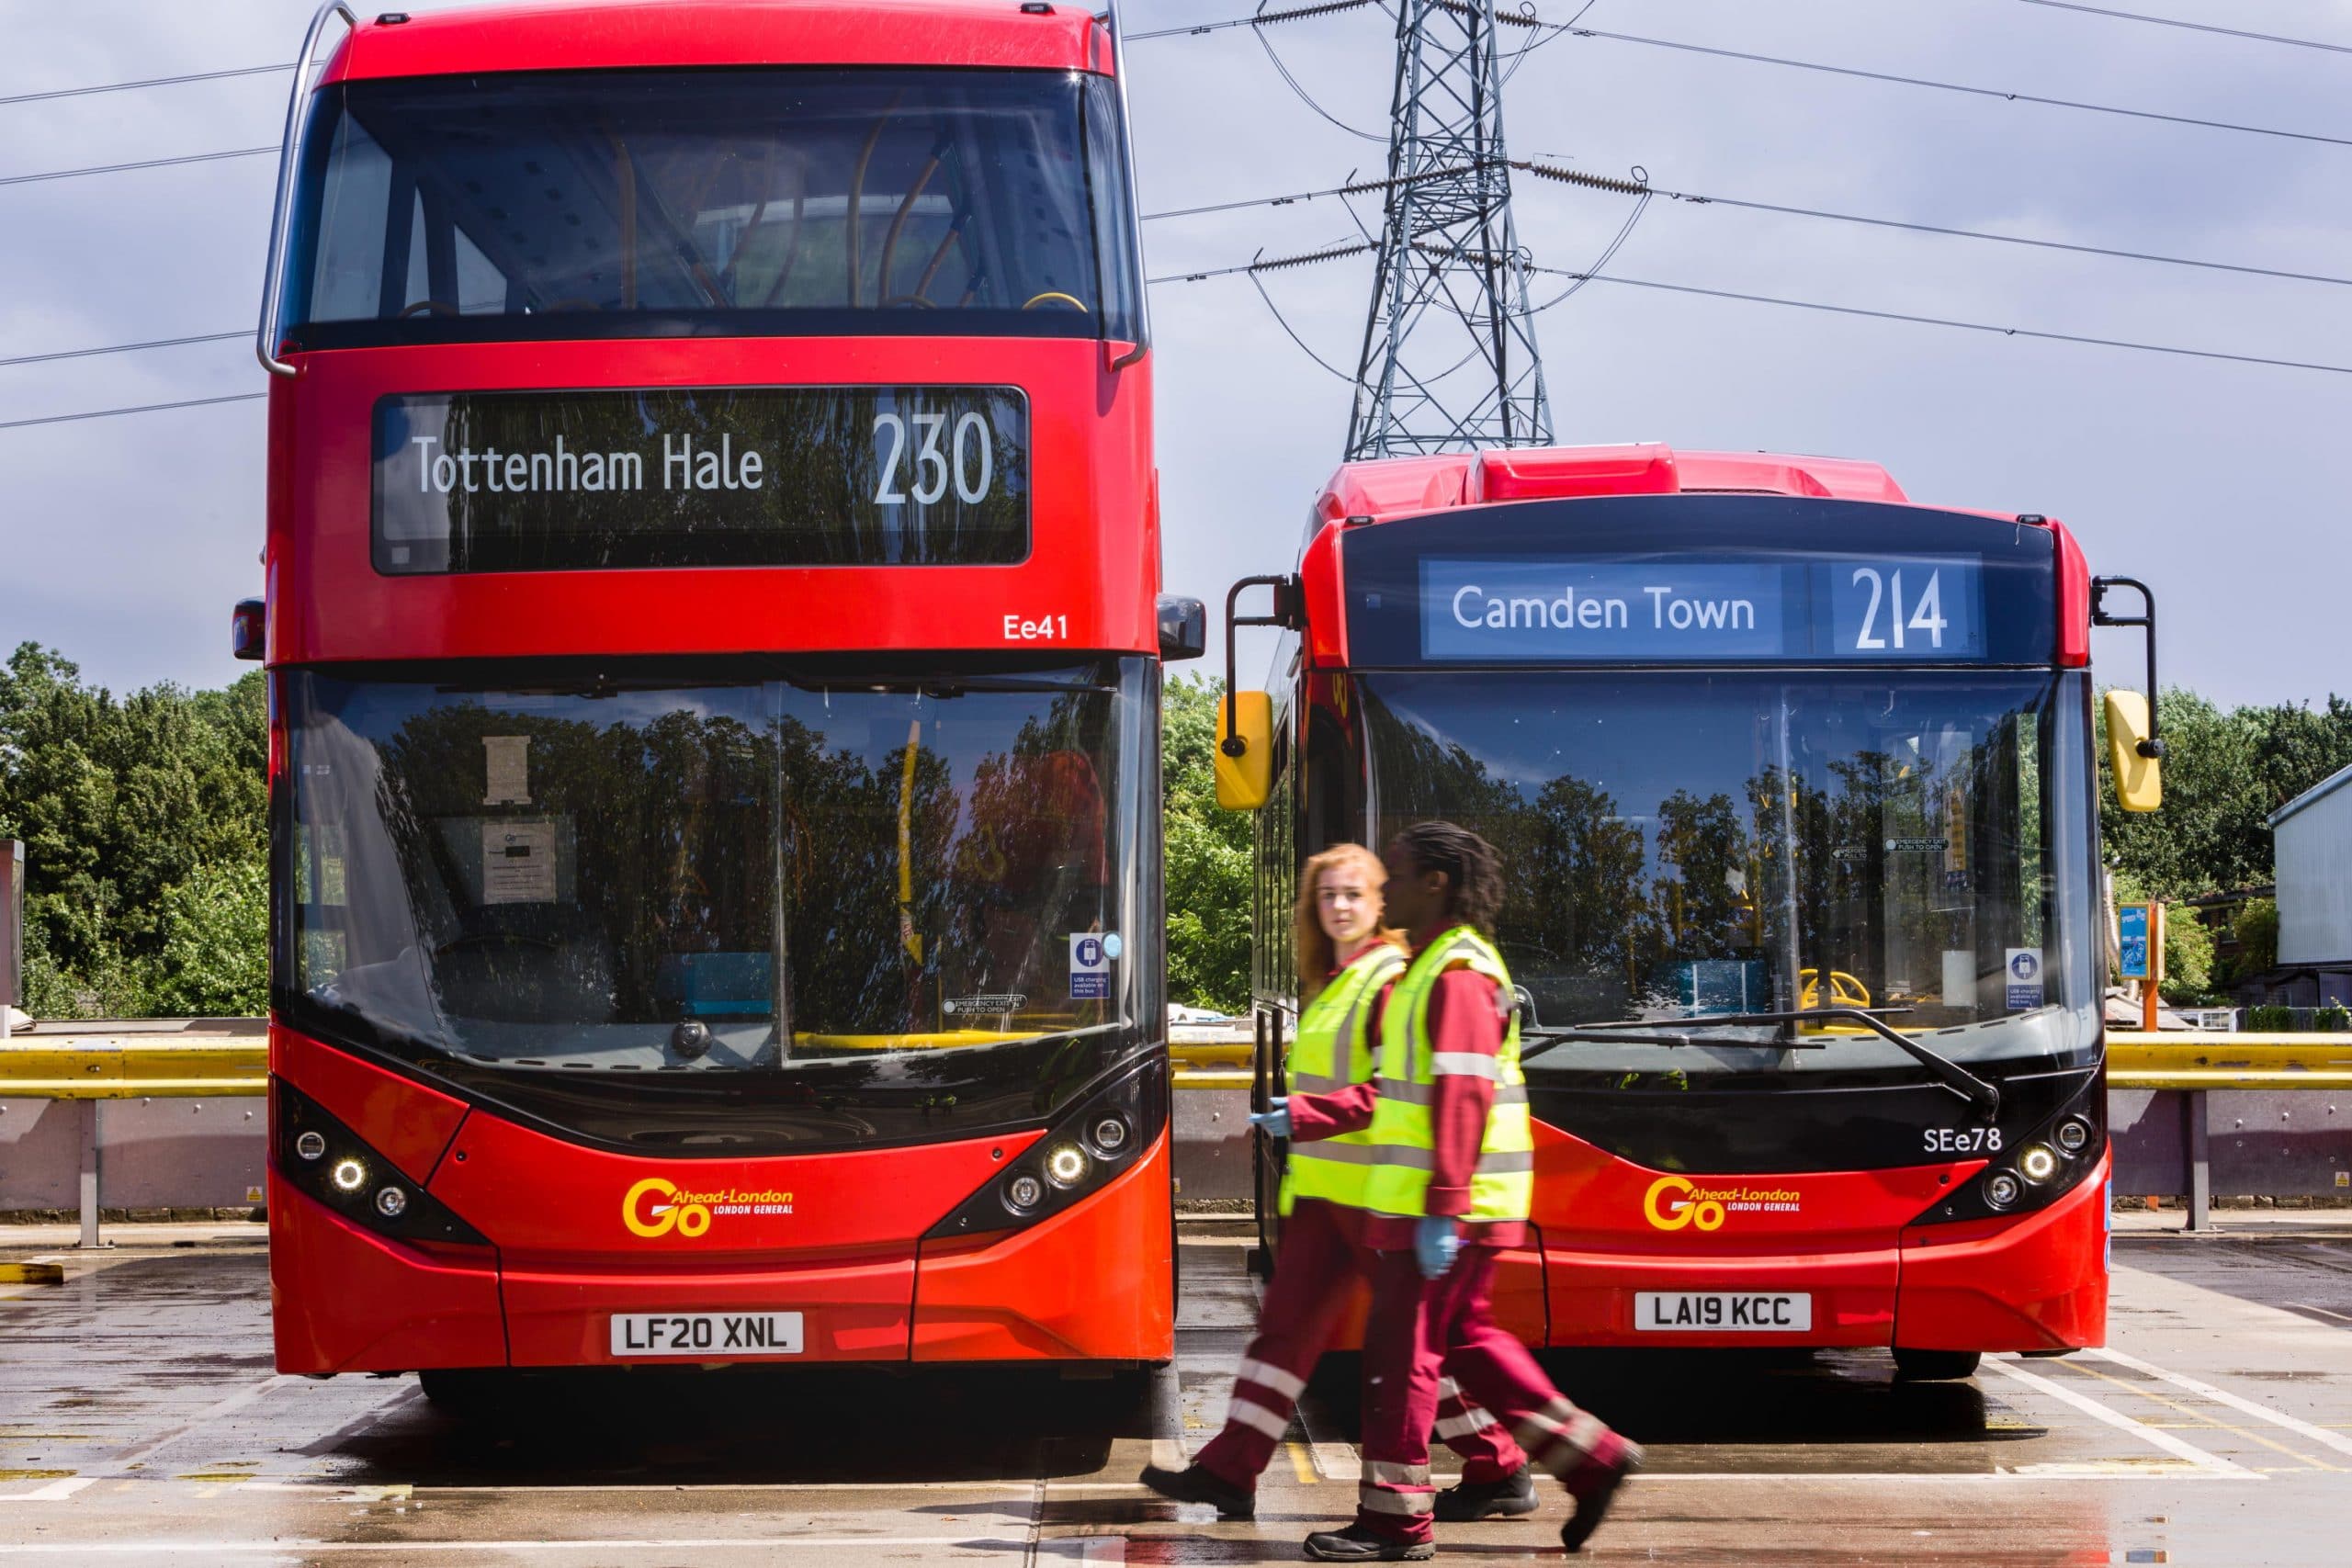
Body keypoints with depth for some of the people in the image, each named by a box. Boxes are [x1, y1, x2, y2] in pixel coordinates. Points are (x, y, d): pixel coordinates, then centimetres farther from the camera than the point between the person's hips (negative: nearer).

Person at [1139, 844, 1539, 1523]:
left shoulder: (1391, 981, -13)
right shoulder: (1331, 981, 15)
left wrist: (1307, 1119, -24)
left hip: (1373, 1193, -9)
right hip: (1323, 1187, 9)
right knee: (1286, 1324, 6)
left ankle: (1499, 1473, 9)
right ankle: (1228, 1472, 6)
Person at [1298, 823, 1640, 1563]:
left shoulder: (1458, 975, -16)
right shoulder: (1431, 967, 17)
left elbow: (1463, 1097, -23)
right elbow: (1399, 1090, 22)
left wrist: (1442, 1210, -26)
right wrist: (1304, 1114, 18)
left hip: (1447, 1212, -10)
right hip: (1423, 1204, 10)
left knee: (1402, 1351, -4)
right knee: (1467, 1339, 16)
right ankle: (1590, 1455, 18)